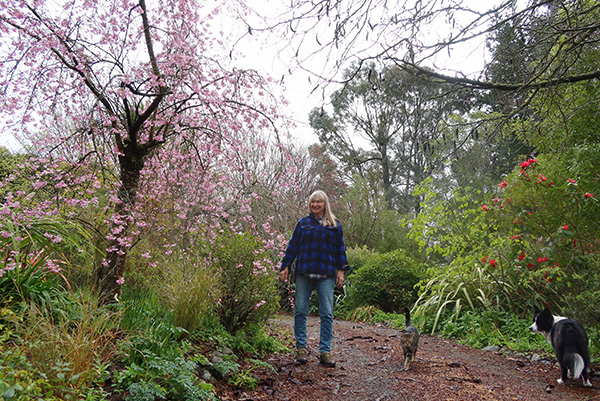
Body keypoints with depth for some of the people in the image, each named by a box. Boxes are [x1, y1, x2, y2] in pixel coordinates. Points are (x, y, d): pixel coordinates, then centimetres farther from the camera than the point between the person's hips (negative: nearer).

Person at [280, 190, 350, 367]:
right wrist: (286, 266, 6)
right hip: (304, 274, 0)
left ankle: (325, 351, 6)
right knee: (300, 311, 2)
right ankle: (301, 347, 13)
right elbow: (293, 246, 12)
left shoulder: (335, 225, 13)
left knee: (327, 314, -1)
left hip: (326, 275, 0)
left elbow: (340, 248, 14)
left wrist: (341, 269, 5)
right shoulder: (303, 223, 12)